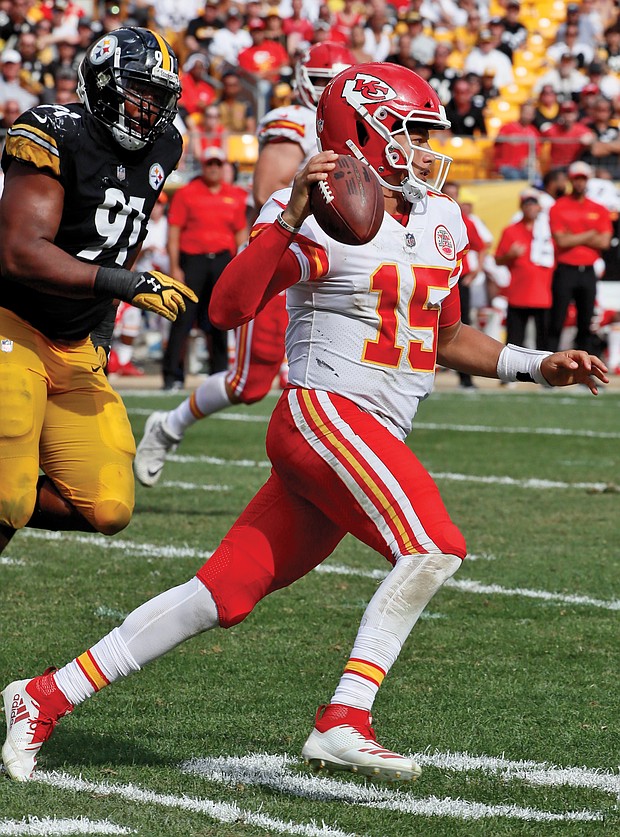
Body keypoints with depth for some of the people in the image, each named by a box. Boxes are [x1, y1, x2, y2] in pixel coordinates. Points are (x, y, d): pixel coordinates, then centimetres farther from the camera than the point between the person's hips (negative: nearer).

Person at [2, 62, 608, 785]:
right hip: (324, 413, -7)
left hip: (372, 440, 7)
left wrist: (538, 366, 18)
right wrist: (289, 217, -27)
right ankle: (343, 723, -20)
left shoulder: (439, 223, 16)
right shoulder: (322, 220, -9)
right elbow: (227, 309, -19)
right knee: (432, 548, -22)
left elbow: (446, 338, 29)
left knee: (225, 594, 4)